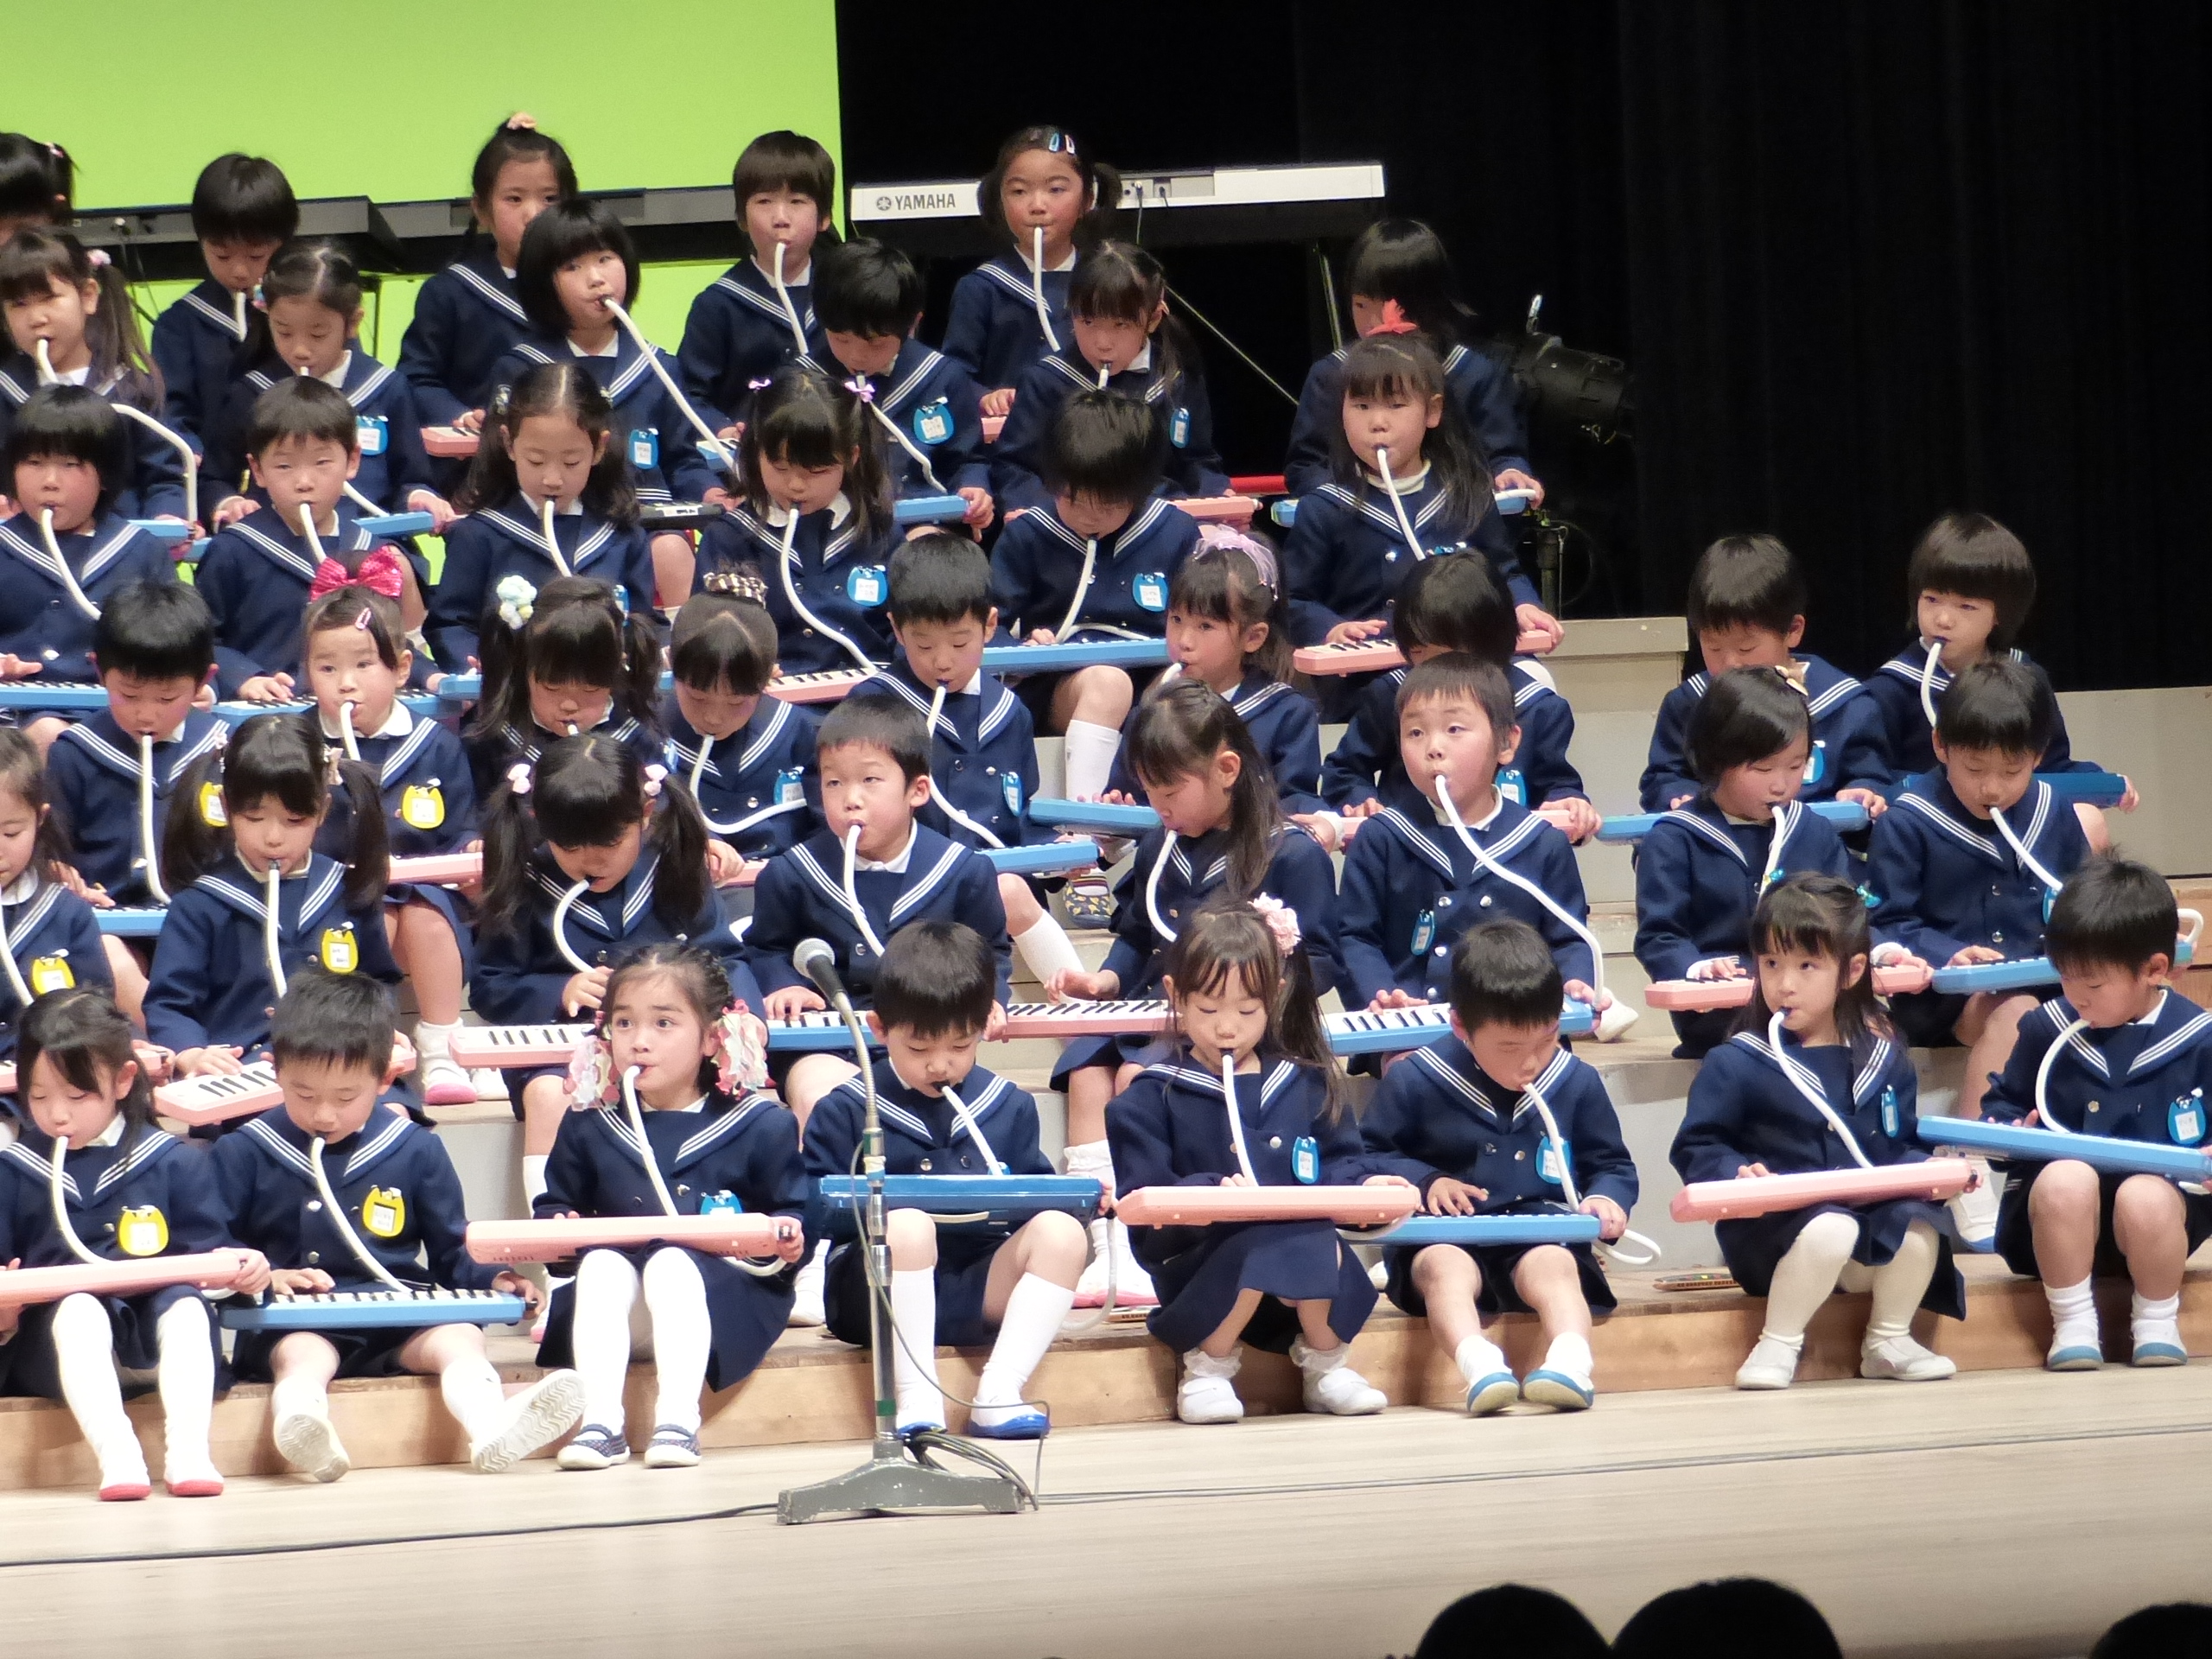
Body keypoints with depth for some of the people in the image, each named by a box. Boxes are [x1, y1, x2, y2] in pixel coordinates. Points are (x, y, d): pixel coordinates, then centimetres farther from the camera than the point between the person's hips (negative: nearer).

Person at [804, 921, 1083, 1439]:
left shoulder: (1008, 1106, 14)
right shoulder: (845, 1111, 3)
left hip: (979, 1289, 4)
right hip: (877, 1296, -4)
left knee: (1060, 1230, -21)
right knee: (907, 1225, -35)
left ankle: (997, 1393, -27)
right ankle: (916, 1399, -33)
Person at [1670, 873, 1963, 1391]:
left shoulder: (1883, 1059, 12)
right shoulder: (1737, 1064, -1)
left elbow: (1904, 1148, 18)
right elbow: (1696, 1149, -2)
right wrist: (1737, 1174, -22)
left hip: (1874, 1221, 4)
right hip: (1776, 1228, -4)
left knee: (1920, 1223, -26)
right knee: (1831, 1227, -35)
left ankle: (1888, 1341, -1)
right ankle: (1779, 1345, -15)